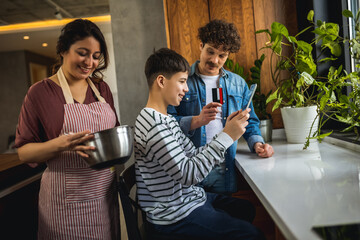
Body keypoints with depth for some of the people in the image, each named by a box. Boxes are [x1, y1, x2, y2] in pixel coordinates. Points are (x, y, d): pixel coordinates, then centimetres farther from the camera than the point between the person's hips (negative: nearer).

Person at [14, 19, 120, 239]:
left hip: (105, 192, 5)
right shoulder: (40, 93, -6)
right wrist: (60, 144, -24)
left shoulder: (102, 88, 7)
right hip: (67, 200, -4)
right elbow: (24, 152, -6)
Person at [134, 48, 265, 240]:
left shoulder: (167, 119, 8)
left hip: (188, 196, 10)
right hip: (175, 215, -10)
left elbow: (194, 156, 5)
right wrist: (226, 136, -25)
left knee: (247, 209, 23)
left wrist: (226, 132, -6)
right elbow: (189, 174, -29)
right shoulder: (154, 126, -26)